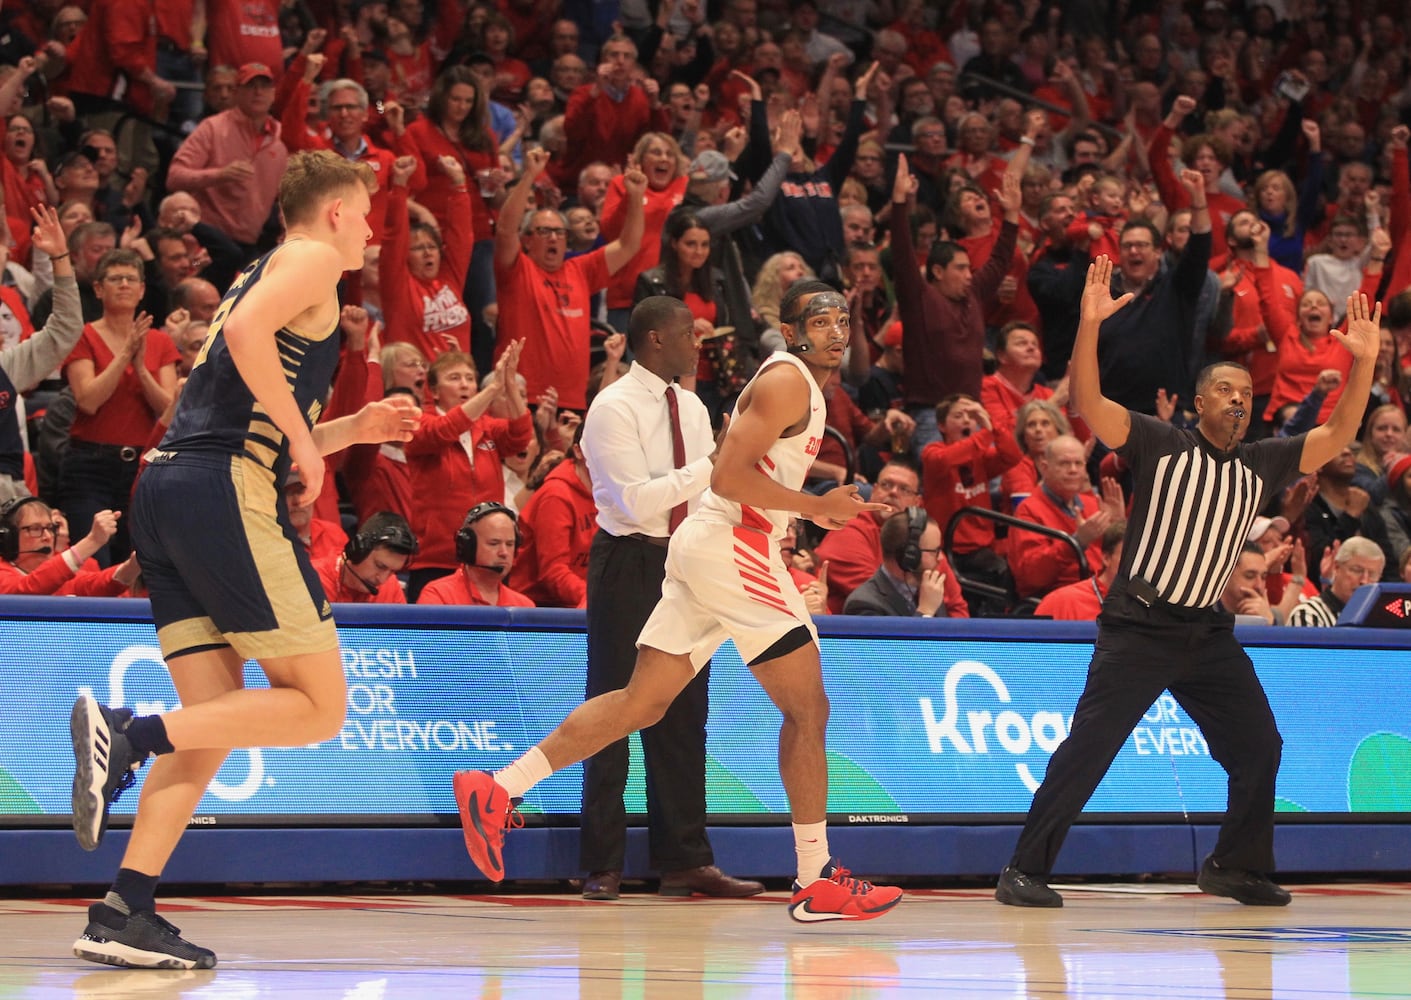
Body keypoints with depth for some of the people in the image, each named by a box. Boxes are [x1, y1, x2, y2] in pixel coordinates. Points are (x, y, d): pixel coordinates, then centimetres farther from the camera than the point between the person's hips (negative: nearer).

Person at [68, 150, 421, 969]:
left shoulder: (264, 273, 32)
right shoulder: (312, 257, 4)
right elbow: (247, 331, -18)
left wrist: (352, 429, 29)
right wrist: (303, 434, -11)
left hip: (167, 492, 9)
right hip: (224, 493, -9)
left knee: (219, 719, 6)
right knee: (318, 706, -7)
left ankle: (124, 913, -3)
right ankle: (130, 734, -22)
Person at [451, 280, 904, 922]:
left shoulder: (801, 386, 21)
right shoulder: (787, 381, -11)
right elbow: (729, 475, -20)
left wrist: (821, 511, 19)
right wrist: (815, 506, -17)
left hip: (706, 547, 10)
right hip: (734, 546, -10)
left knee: (643, 701, 8)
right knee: (808, 709, -5)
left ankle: (498, 789, 5)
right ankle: (816, 883, -2)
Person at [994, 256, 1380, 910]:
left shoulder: (1263, 465, 11)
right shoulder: (1160, 445, -3)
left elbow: (1336, 436, 8)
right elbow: (1088, 404, -14)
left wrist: (1364, 363, -4)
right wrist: (1090, 326, -28)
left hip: (1208, 633, 6)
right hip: (1138, 629, -5)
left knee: (1258, 747, 5)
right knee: (1087, 749, -11)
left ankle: (1236, 868, 23)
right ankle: (1024, 871, -7)